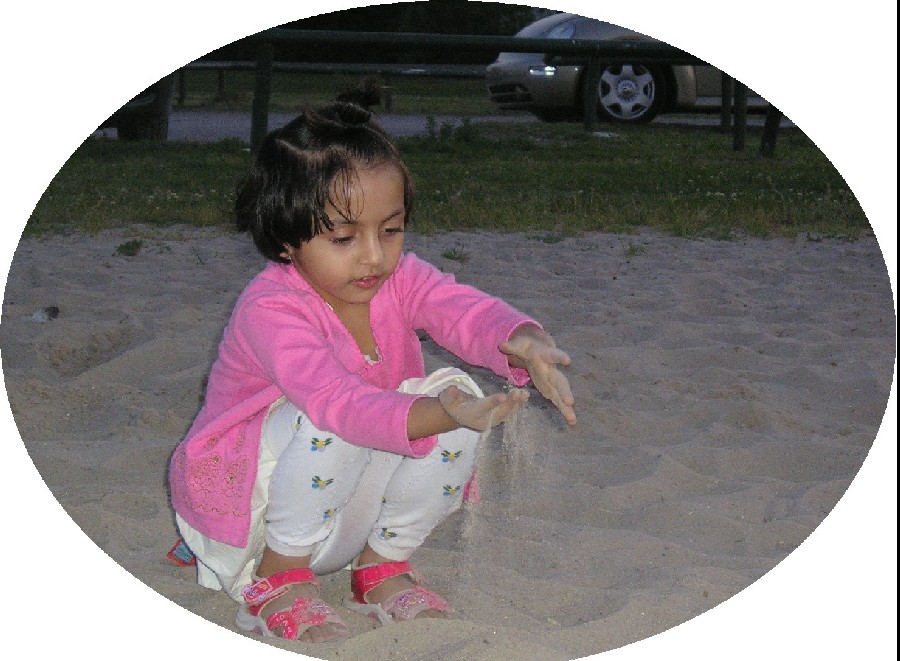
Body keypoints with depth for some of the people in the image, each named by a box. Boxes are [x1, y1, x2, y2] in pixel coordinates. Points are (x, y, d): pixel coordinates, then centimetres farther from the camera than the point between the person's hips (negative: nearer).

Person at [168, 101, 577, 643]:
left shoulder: (399, 279, -8)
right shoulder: (269, 311, -28)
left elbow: (468, 311, -26)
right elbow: (339, 404, -43)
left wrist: (525, 344, -50)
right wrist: (441, 415, -58)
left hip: (350, 510, 6)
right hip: (248, 492, -6)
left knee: (459, 391, -17)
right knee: (338, 423, -36)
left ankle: (382, 564, 0)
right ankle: (279, 577, -12)